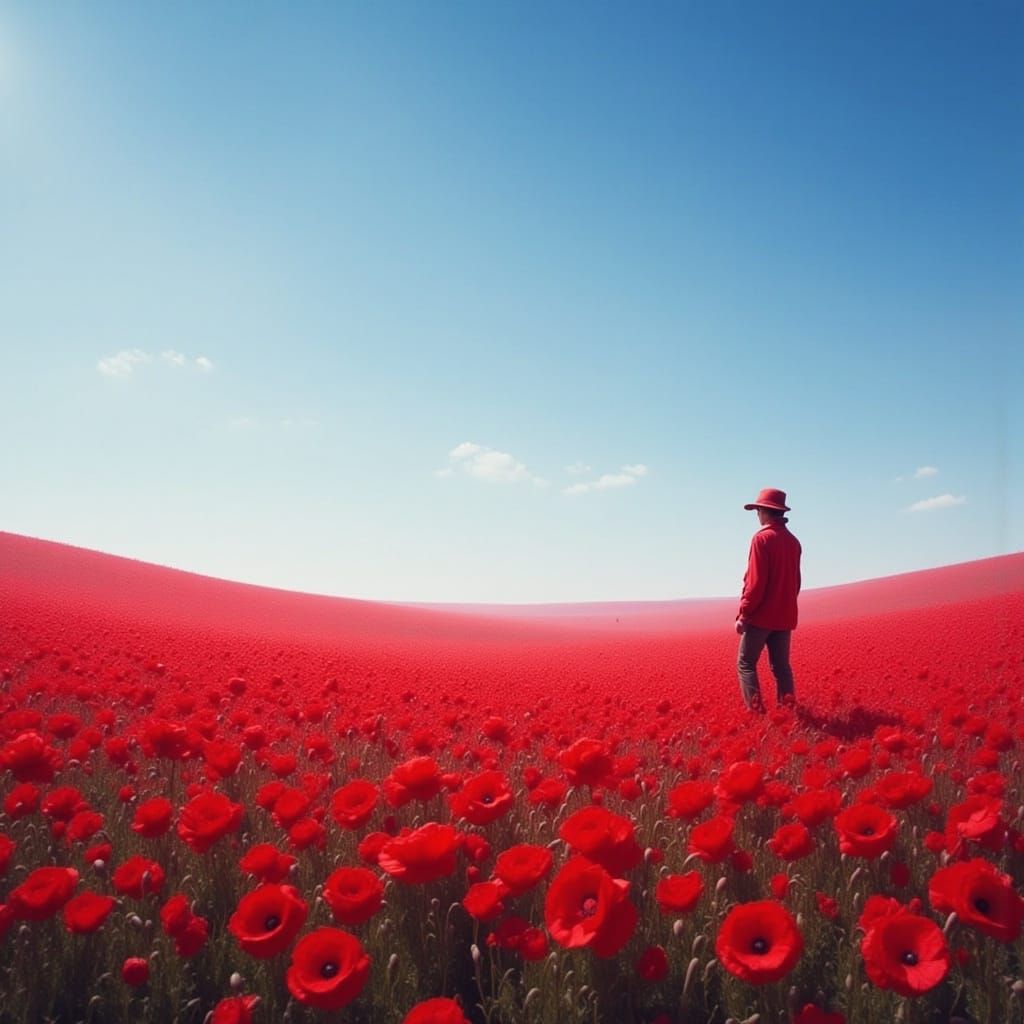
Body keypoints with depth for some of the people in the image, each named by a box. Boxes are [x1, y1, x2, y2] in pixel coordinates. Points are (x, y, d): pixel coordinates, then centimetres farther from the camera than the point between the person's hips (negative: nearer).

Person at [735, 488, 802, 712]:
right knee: (781, 666, 12)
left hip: (761, 615, -7)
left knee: (746, 664, 2)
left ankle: (756, 711, -7)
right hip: (785, 616, 7)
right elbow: (795, 582, 15)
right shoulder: (793, 541, 9)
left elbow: (755, 581, -17)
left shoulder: (762, 538, -13)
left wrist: (743, 614, -12)